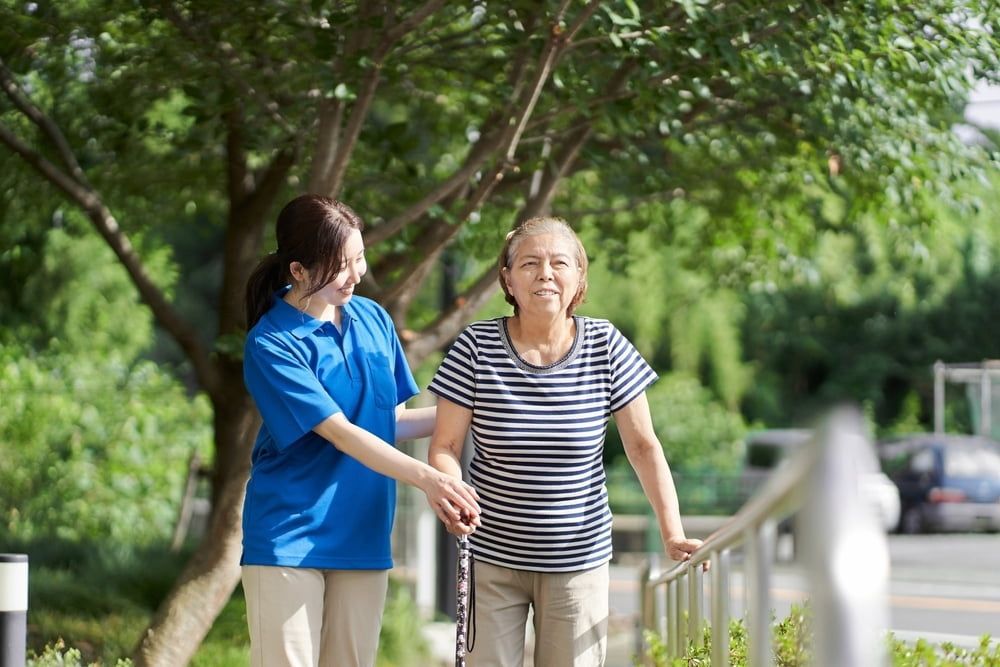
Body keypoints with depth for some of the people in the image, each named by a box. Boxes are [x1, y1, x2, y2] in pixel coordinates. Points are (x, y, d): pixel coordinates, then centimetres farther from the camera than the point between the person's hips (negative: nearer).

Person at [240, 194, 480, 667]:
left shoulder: (374, 319, 7)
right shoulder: (271, 345, -13)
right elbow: (341, 433, -19)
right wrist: (426, 477, -29)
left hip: (363, 537, 5)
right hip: (290, 536, -5)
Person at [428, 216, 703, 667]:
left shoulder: (606, 346, -5)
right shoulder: (477, 347, -8)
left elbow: (644, 446, -1)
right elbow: (445, 447, -5)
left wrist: (672, 533, -10)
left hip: (578, 560, 1)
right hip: (492, 559, -1)